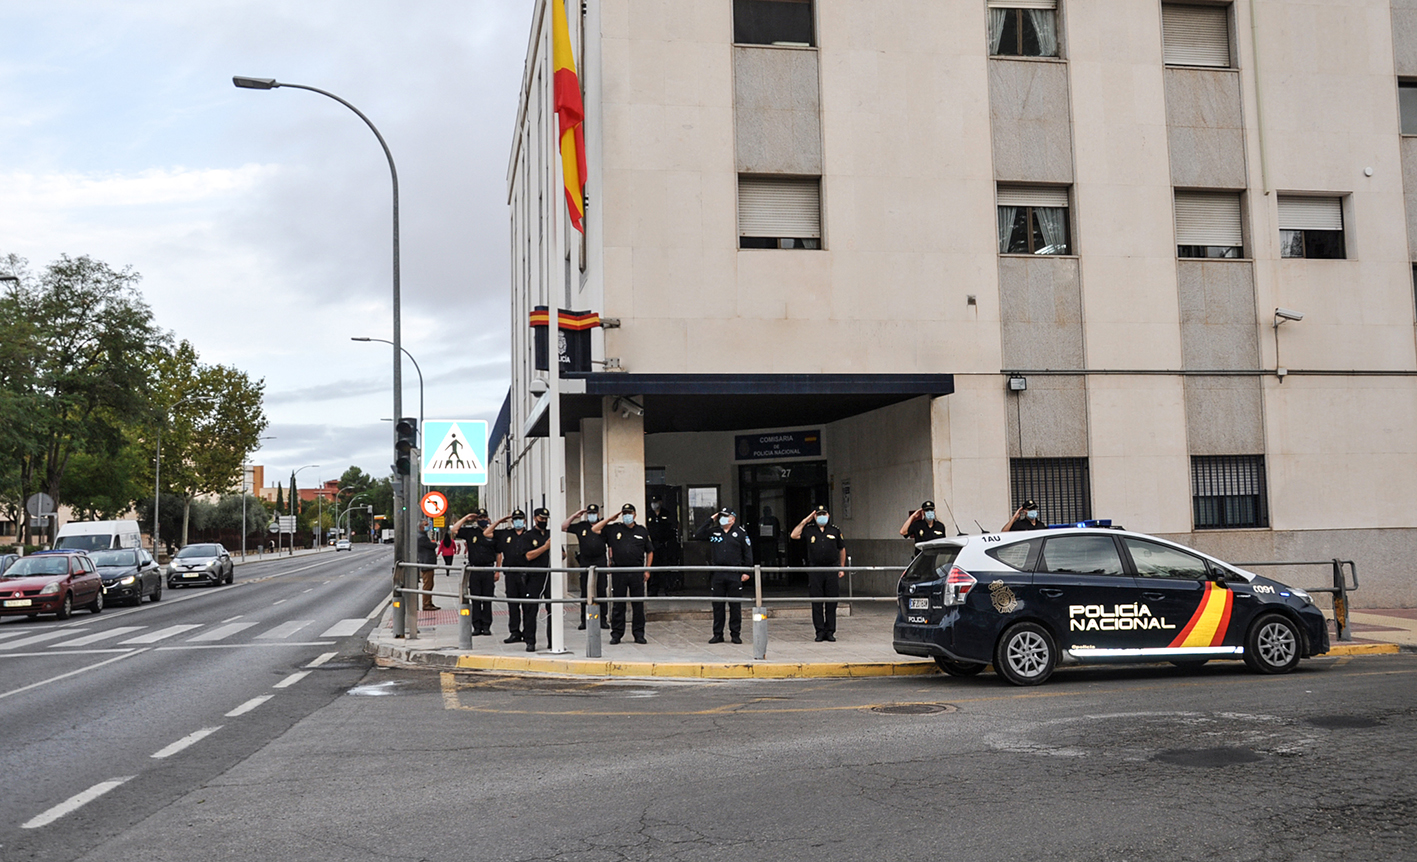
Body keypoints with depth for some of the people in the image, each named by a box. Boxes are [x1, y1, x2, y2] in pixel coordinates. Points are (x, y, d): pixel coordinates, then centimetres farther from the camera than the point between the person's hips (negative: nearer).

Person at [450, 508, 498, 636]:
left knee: (487, 599, 2)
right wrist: (465, 518, -2)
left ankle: (486, 626, 8)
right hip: (474, 571, 1)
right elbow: (454, 530, -1)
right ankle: (477, 626, 8)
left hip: (489, 571, -1)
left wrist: (497, 571, 3)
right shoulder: (470, 531, 6)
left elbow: (498, 554, 8)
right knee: (475, 600, 3)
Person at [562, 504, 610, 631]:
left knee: (601, 592, -1)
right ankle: (584, 620, 9)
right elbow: (563, 527, 8)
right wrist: (575, 516, 4)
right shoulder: (581, 526, 10)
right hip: (585, 563, 1)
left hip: (600, 563, -1)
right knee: (585, 593, 3)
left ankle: (603, 619, 4)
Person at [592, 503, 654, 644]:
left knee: (638, 604, 2)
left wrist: (647, 570, 7)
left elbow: (649, 552, 15)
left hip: (637, 572, 1)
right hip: (619, 572, -1)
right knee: (618, 604, 3)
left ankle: (638, 634, 10)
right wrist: (610, 518, 3)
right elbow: (595, 529, 4)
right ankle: (616, 634, 10)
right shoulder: (613, 529, 8)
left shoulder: (642, 531, 10)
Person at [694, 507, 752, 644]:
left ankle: (735, 634, 10)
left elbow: (747, 553, 5)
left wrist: (746, 572, -2)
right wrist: (710, 521, 3)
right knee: (717, 605, 5)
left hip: (734, 575, -2)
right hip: (717, 575, 2)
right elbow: (697, 535, 3)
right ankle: (717, 634, 12)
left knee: (735, 606, 2)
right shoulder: (713, 532, 12)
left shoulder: (741, 533, 5)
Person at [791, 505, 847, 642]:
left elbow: (842, 549, 14)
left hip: (832, 570, 0)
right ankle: (820, 632, 7)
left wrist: (842, 568, 12)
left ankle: (830, 631, 10)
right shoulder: (809, 529, 6)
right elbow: (794, 535, -2)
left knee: (831, 602, 3)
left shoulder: (835, 530, 7)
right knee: (817, 602, 1)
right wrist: (805, 521, -2)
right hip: (815, 570, 0)